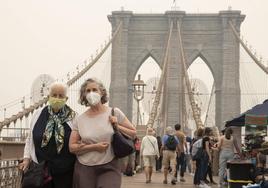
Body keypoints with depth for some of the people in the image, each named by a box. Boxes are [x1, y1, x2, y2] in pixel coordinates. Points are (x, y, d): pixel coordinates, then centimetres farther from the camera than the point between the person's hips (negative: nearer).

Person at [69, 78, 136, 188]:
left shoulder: (114, 113, 2)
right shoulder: (79, 120, 4)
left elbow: (133, 134, 9)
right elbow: (72, 147, 1)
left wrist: (117, 126, -7)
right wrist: (94, 147, -12)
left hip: (110, 168, -1)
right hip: (84, 169, 2)